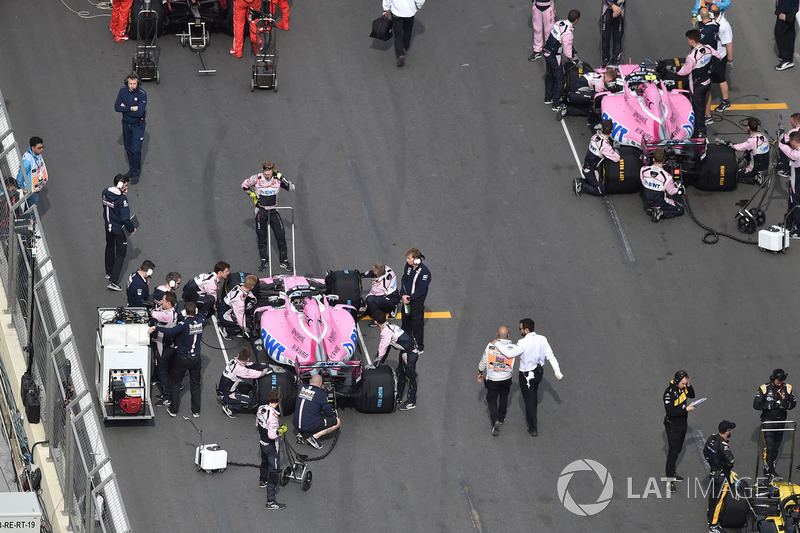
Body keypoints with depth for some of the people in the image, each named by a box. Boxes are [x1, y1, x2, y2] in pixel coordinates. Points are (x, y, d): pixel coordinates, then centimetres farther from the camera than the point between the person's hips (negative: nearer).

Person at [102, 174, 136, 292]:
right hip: (118, 229, -7)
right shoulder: (122, 199, -28)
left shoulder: (105, 193, -8)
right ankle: (113, 281, 0)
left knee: (109, 249, 29)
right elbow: (125, 218, -23)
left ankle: (109, 272, 48)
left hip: (108, 227, 7)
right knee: (120, 254, 5)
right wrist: (131, 229, -7)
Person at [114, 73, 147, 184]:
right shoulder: (123, 90, -10)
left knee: (136, 150, -4)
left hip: (138, 125, -5)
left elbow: (139, 113, -29)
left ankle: (136, 173, 12)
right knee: (128, 148, 17)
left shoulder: (142, 94, -23)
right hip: (126, 123, 5)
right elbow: (117, 107, -15)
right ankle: (132, 169, 35)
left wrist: (124, 108, -20)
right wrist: (131, 108, -25)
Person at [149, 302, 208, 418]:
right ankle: (196, 411, 21)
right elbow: (205, 320, 21)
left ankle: (173, 410, 15)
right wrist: (196, 311, 29)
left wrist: (156, 328, -32)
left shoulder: (184, 324, -23)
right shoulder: (200, 322, -6)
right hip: (196, 358, 4)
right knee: (195, 384, 16)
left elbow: (170, 332, -40)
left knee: (176, 382, 13)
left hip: (182, 359, -4)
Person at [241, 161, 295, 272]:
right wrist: (253, 195, -3)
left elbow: (292, 188, -11)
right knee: (261, 237, 6)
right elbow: (244, 185, 4)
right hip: (261, 211, 0)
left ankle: (284, 261, 9)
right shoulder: (257, 178, -13)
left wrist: (280, 177, -20)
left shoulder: (277, 178, -10)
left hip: (273, 211, 0)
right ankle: (264, 261, 20)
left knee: (281, 236, -3)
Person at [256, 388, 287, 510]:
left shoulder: (261, 409, -6)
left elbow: (257, 425, 9)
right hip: (272, 447, -8)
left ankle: (262, 481, 64)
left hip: (262, 443, 8)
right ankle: (271, 501, -4)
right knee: (274, 471, -3)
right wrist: (282, 430, -17)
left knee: (265, 462, 35)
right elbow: (272, 435, -33)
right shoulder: (273, 415, -32)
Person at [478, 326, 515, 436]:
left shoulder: (490, 346, -15)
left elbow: (483, 361, -5)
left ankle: (495, 421, -10)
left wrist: (480, 373, 10)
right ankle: (501, 418, 39)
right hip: (506, 378, 2)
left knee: (492, 399, 9)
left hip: (492, 378, -2)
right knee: (503, 397, 26)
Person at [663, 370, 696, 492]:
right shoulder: (669, 392, -28)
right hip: (673, 425, -8)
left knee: (678, 449, 20)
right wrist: (685, 410, -29)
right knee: (673, 452, -4)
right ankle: (669, 479, 4)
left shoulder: (682, 387, -5)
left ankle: (671, 472, 36)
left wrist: (689, 385, -9)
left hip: (682, 423, 8)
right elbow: (670, 412, -30)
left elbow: (691, 395, 11)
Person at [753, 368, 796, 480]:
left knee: (776, 447, 10)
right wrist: (772, 405, -21)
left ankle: (772, 469, 21)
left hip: (780, 420, 4)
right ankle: (767, 471, -5)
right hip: (768, 421, -4)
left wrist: (785, 404, -16)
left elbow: (793, 403, 7)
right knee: (769, 447, -11)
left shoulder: (787, 388, 1)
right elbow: (756, 405, -13)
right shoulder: (764, 389, -11)